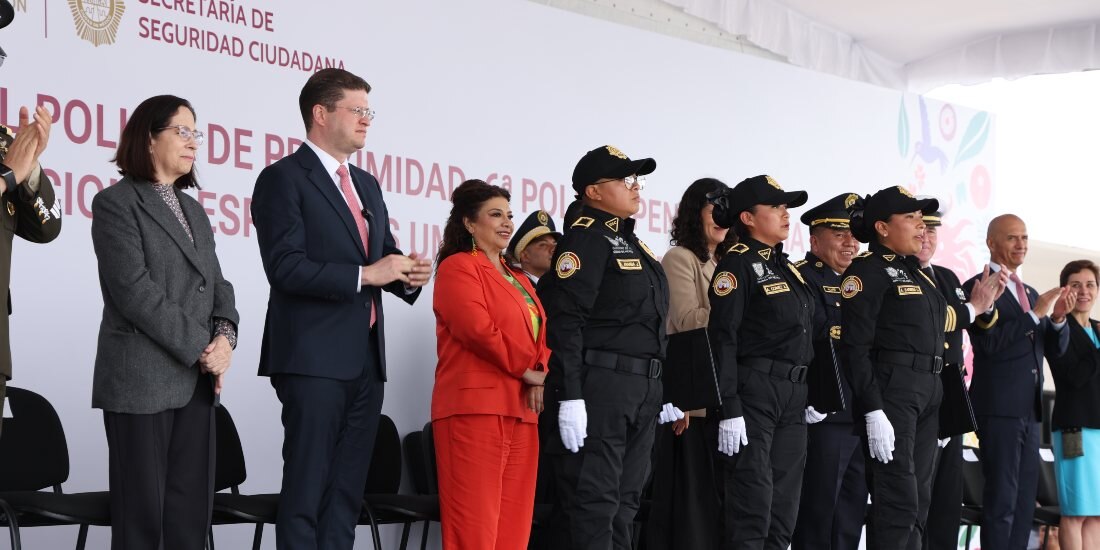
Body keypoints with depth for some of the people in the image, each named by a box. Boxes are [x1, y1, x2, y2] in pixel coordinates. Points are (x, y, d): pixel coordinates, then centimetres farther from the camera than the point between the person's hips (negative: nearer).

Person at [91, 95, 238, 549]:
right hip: (142, 380, -7)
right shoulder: (116, 203, -4)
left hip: (196, 380, 7)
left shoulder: (193, 209, 19)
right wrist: (199, 348, -14)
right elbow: (134, 290, -14)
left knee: (192, 508, 5)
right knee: (141, 509, -2)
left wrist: (226, 335, -7)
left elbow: (215, 283, 14)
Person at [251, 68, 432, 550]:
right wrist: (365, 275, -18)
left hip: (366, 358, 8)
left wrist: (406, 274, -2)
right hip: (314, 357, -8)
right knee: (307, 487, -5)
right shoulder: (284, 178, -6)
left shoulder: (367, 185, 19)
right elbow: (285, 267, -16)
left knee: (347, 489, 8)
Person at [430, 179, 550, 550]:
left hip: (521, 408, 8)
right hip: (477, 405, -8)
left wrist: (541, 376, -1)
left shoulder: (518, 279, 25)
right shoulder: (458, 267, -1)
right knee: (474, 520, -11)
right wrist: (526, 370, -10)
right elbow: (477, 329, -14)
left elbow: (540, 333, 19)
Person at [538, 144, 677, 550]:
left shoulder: (632, 243, 20)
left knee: (625, 501, 11)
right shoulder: (586, 239, -8)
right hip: (599, 384, -9)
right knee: (594, 501, -9)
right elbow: (564, 321, -18)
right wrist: (569, 396, -24)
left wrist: (660, 394, 21)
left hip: (642, 390, 9)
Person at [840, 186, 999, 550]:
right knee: (898, 500, -12)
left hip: (928, 393, 9)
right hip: (890, 389, -9)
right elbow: (855, 347, -15)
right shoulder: (867, 271, -8)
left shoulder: (915, 273, 19)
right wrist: (873, 412, -20)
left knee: (918, 503, 8)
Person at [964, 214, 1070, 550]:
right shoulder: (978, 288, -5)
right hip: (998, 408, -8)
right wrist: (1035, 314, -17)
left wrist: (1059, 318, -2)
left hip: (1029, 409, 8)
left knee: (1025, 500, 7)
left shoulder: (1030, 293, 19)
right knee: (1001, 500, -9)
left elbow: (1056, 348, 17)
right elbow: (989, 341, -17)